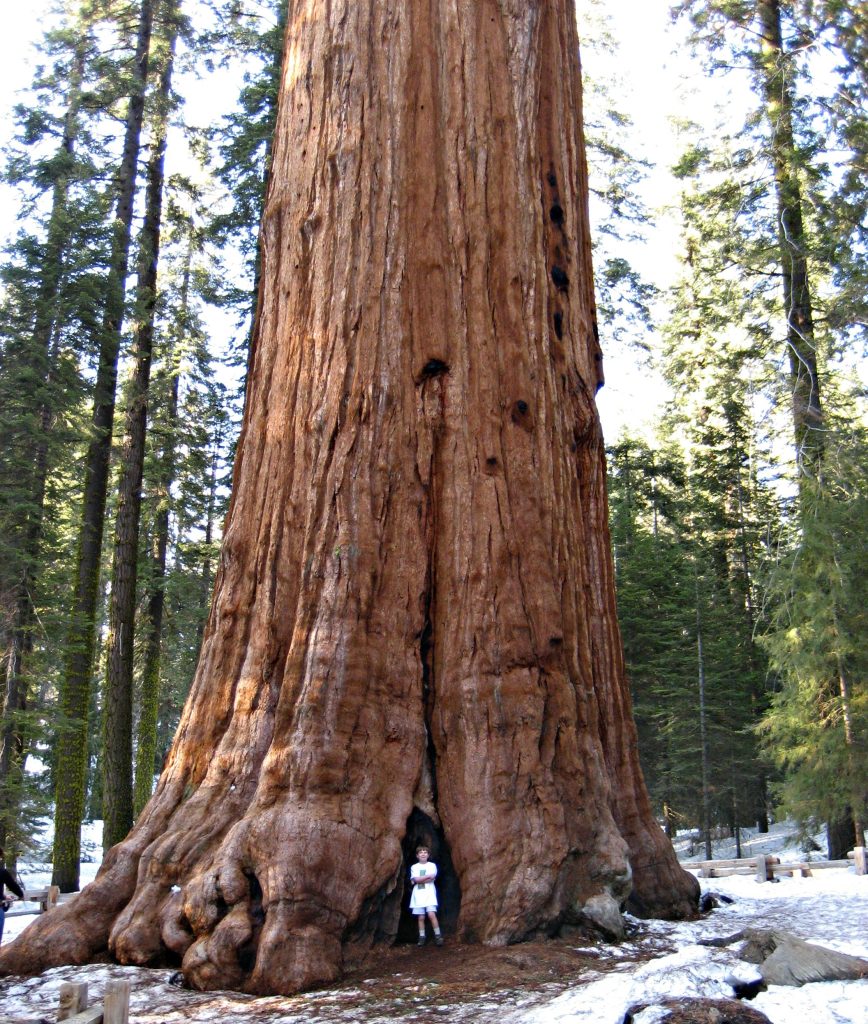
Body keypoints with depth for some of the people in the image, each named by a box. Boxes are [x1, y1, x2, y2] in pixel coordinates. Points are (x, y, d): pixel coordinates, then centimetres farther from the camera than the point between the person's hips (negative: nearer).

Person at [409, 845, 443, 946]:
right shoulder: (414, 867, 9)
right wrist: (428, 876, -9)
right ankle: (422, 937, 9)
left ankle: (438, 936, -6)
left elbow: (431, 878, -10)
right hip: (418, 894, 2)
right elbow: (416, 879, -7)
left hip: (429, 894, -2)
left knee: (431, 914, -14)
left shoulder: (432, 865, 5)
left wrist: (419, 880, -7)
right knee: (421, 917, 1)